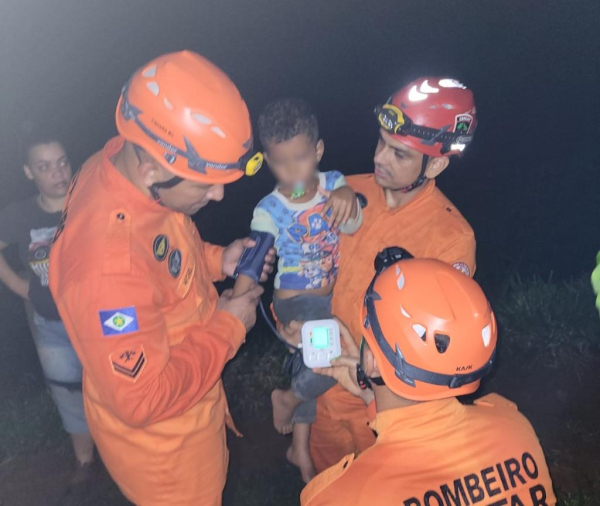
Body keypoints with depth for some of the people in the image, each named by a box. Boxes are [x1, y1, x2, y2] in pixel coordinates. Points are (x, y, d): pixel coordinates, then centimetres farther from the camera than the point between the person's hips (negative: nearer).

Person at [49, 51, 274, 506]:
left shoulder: (126, 160, -16)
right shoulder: (108, 265, -42)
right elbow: (142, 400, -31)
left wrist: (215, 260, -9)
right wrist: (227, 327, -23)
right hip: (158, 439, -7)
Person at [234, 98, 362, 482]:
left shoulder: (333, 184, -9)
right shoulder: (270, 211, -20)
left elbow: (351, 226, -24)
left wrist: (348, 196, -45)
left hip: (330, 298, 5)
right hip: (296, 303, -5)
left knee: (311, 367, 22)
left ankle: (301, 451, 47)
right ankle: (288, 399, 6)